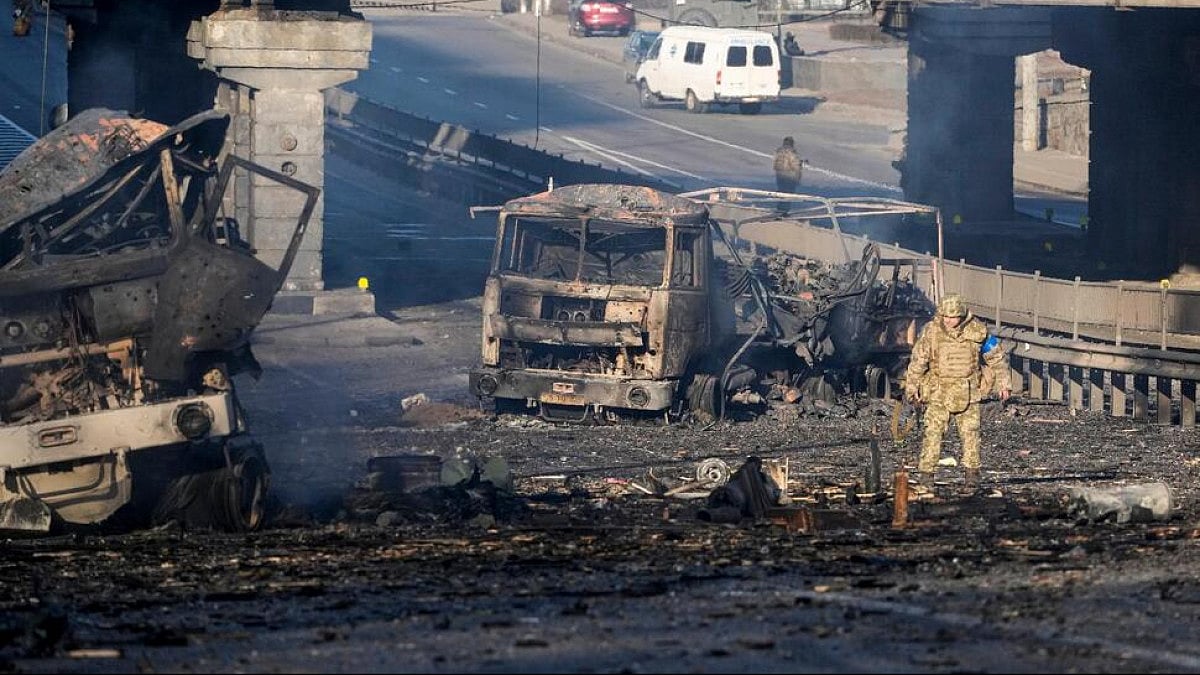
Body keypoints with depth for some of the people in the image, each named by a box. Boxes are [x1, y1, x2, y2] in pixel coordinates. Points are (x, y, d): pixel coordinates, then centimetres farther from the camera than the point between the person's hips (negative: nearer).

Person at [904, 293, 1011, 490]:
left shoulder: (977, 331, -5)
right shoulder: (931, 331, -7)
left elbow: (996, 356, 8)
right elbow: (918, 360, 1)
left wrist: (1002, 383, 10)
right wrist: (911, 387, 0)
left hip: (967, 393, 1)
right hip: (938, 392, -1)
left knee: (970, 432, -1)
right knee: (932, 433, -7)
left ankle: (971, 473, 7)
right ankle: (925, 474, -6)